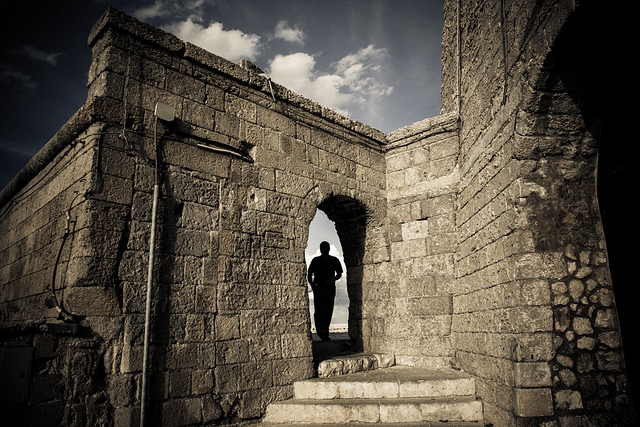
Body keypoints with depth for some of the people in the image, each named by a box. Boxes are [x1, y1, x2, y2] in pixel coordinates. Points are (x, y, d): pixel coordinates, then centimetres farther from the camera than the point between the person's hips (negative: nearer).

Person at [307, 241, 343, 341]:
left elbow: (339, 274, 13)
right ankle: (321, 330, -20)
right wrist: (312, 285, -7)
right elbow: (309, 275, 9)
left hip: (330, 289, 1)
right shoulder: (315, 261, 6)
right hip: (318, 289, -1)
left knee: (328, 311, 0)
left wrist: (333, 279, -8)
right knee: (319, 310, -15)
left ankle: (325, 333, 7)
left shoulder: (334, 260, 8)